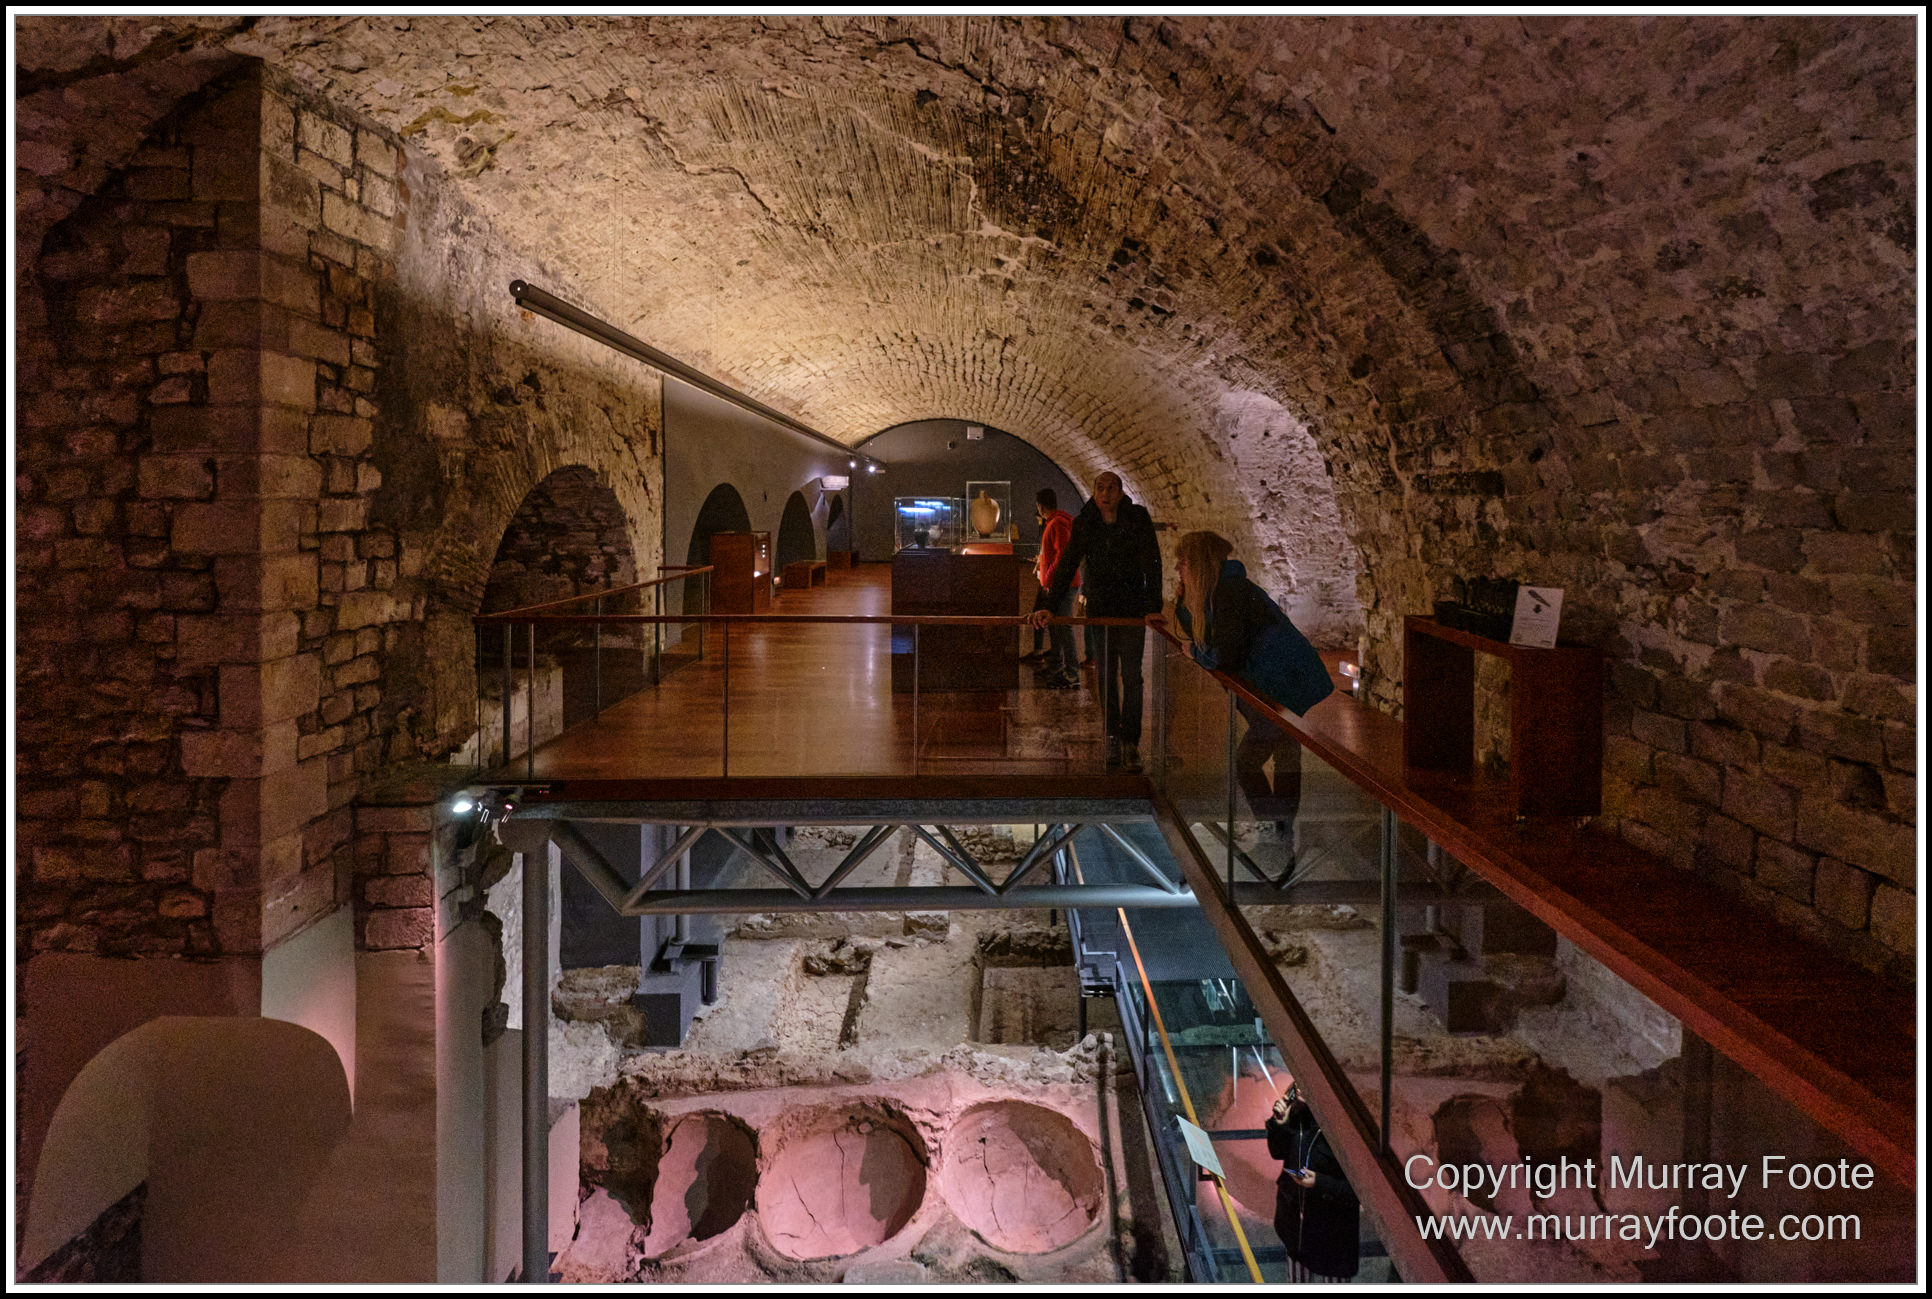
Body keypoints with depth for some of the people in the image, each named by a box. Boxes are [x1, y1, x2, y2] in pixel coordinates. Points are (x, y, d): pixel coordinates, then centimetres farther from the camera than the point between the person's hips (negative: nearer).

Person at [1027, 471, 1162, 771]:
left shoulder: (1138, 519, -8)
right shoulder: (1084, 524, -2)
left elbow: (1151, 563, -12)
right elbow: (1067, 565, -5)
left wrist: (1153, 608, -22)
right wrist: (1049, 605, -16)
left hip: (1132, 608, -2)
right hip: (1099, 608, 2)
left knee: (1131, 676, -6)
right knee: (1106, 677, 6)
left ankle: (1130, 743, -2)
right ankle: (1113, 738, 17)